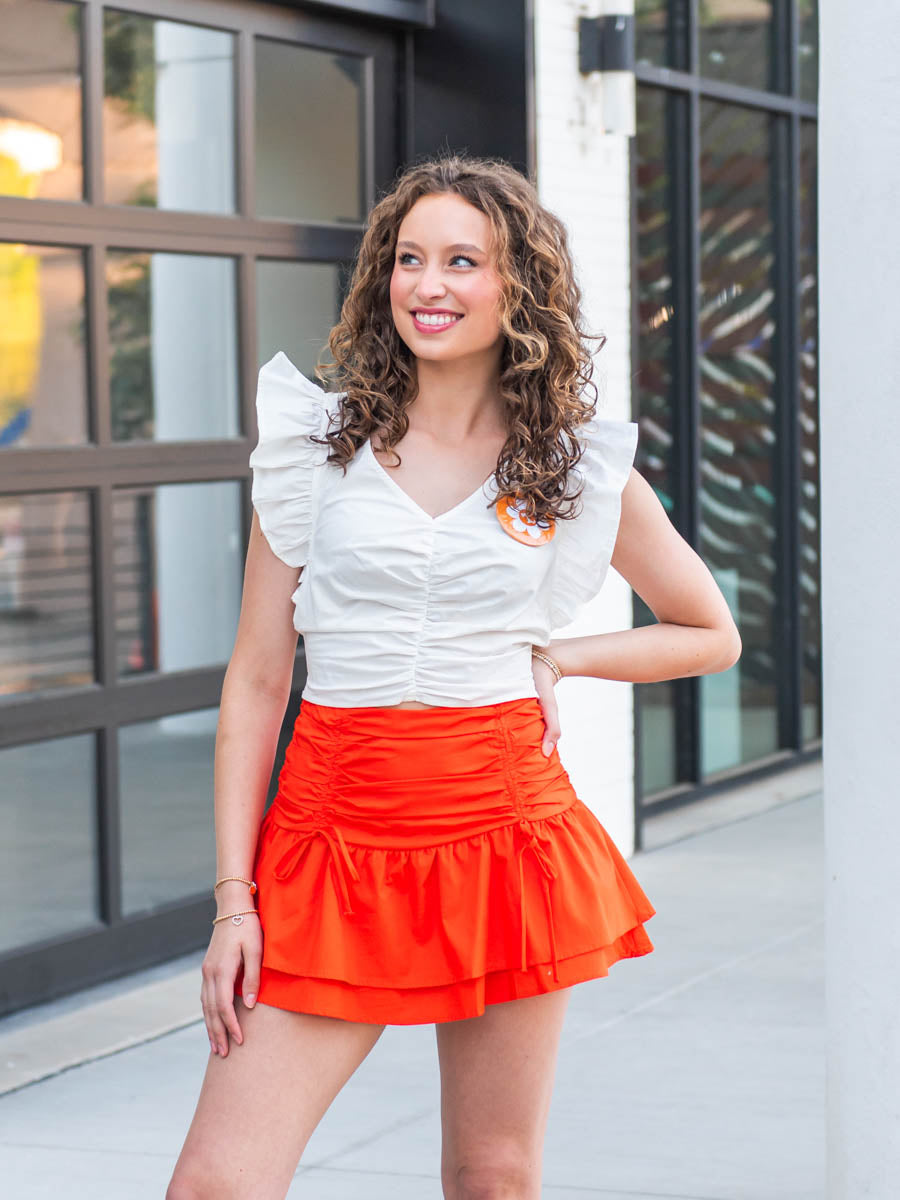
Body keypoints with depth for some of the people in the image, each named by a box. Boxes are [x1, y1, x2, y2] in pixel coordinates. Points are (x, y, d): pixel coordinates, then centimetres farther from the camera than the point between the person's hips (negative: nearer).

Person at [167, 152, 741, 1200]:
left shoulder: (580, 465, 4)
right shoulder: (316, 441, 3)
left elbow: (710, 634, 18)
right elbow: (255, 681, 3)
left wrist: (555, 657, 3)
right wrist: (233, 899, -3)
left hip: (505, 829, 1)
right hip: (335, 833, 0)